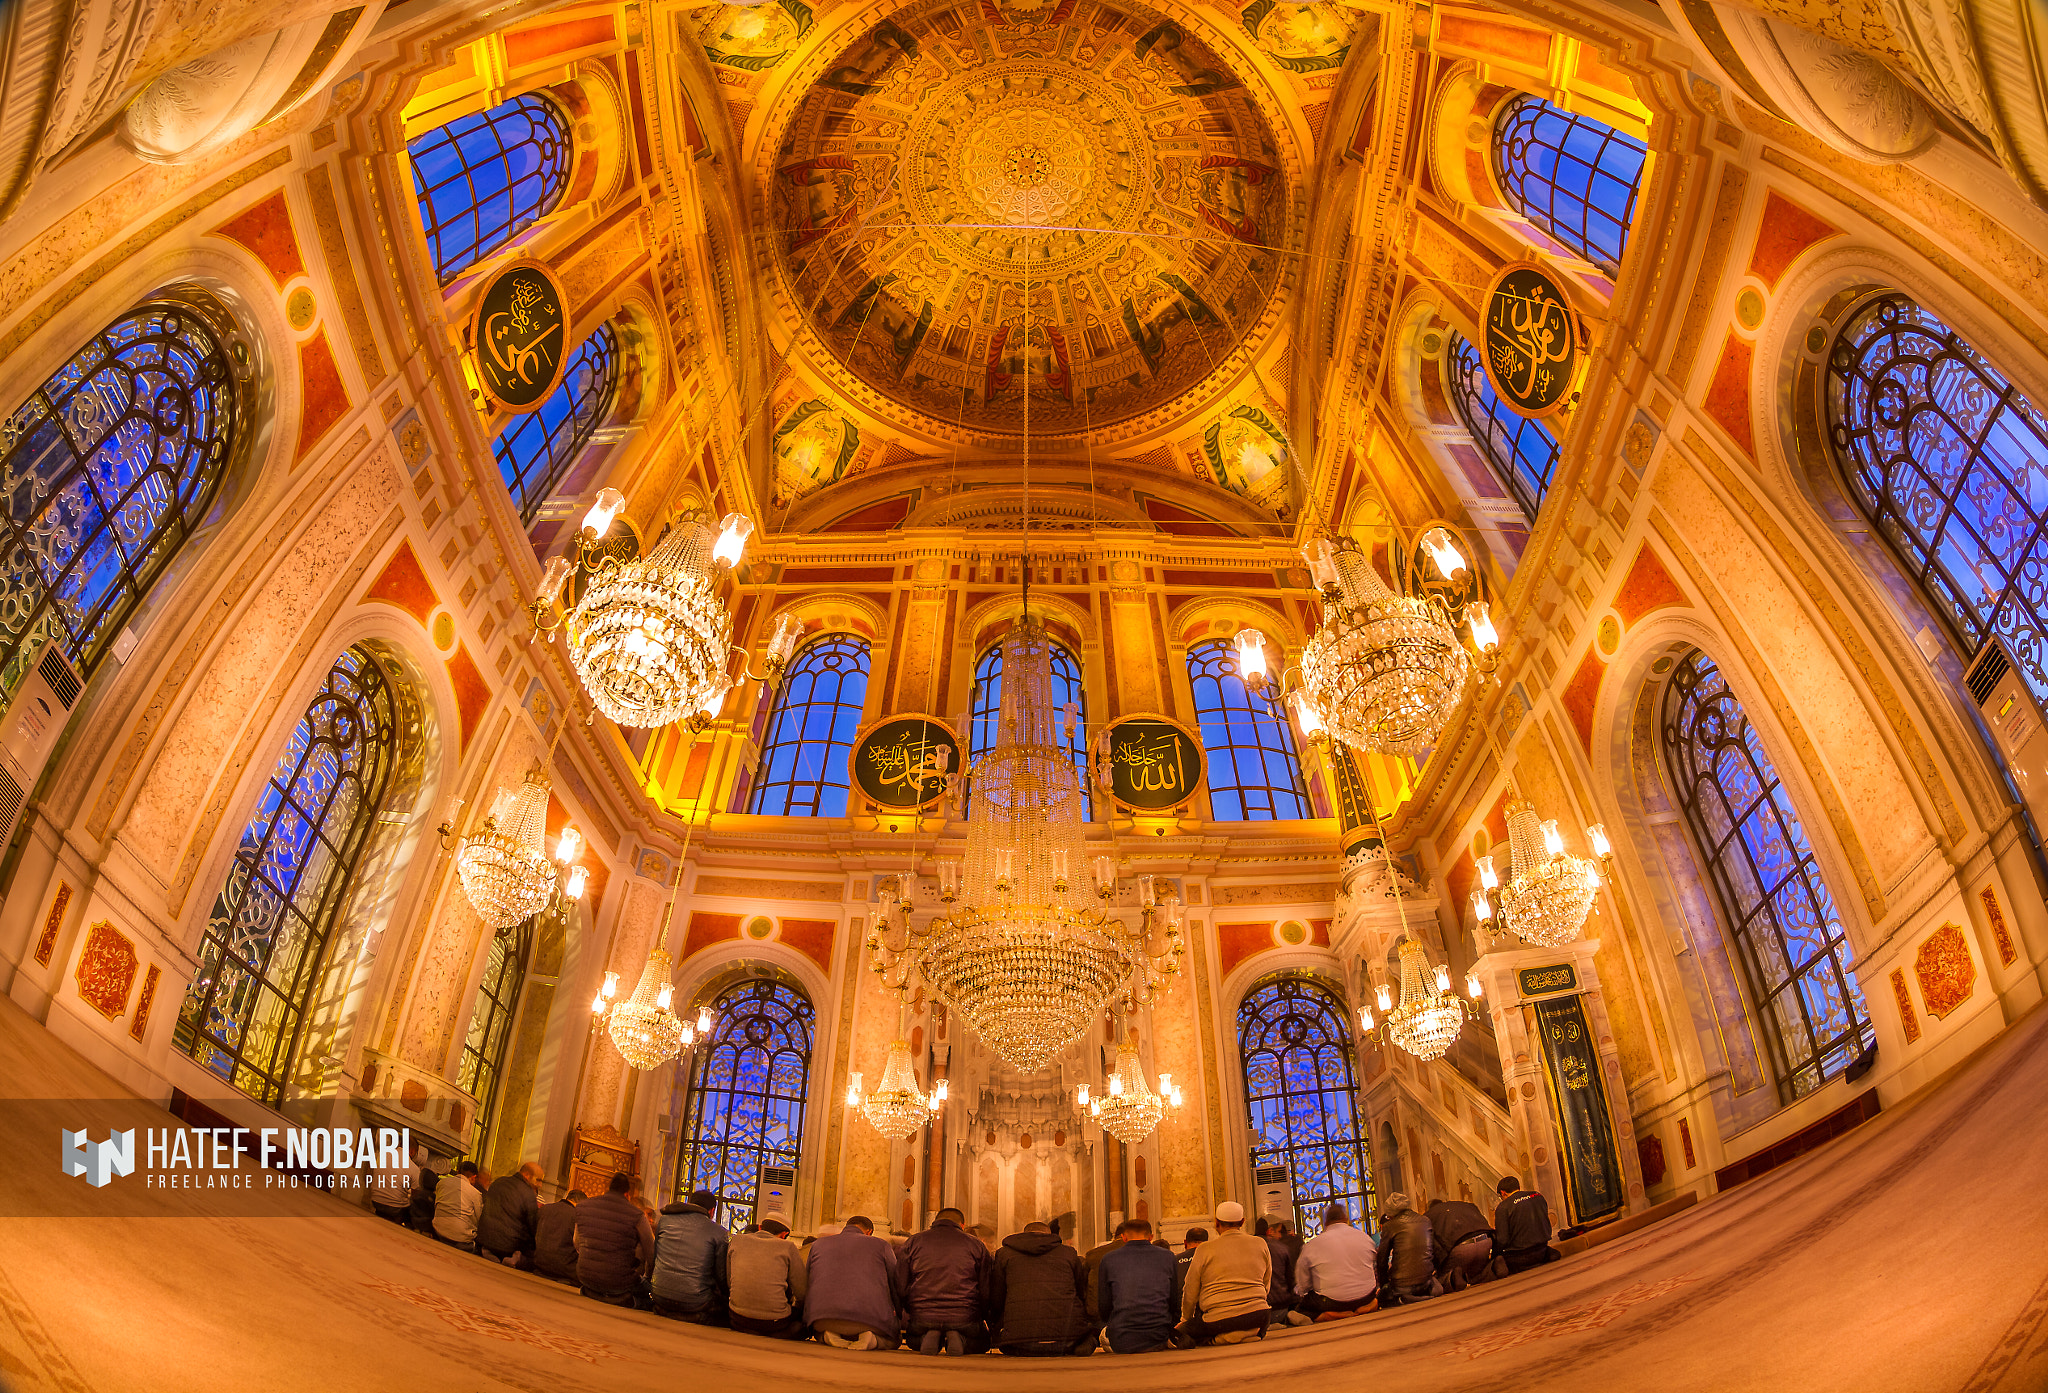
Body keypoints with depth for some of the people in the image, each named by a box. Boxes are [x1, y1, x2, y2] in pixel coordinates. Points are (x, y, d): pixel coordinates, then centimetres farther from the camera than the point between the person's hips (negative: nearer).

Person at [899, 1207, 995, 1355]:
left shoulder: (914, 1241, 10)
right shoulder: (976, 1244, 9)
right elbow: (987, 1289, 7)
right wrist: (982, 1318, 23)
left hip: (921, 1317, 1)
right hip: (965, 1319, -1)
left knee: (914, 1341, 33)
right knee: (982, 1341, 28)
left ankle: (927, 1337, -3)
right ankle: (959, 1339, -6)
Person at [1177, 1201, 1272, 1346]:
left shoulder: (1205, 1250, -2)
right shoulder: (1260, 1244, 7)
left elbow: (1190, 1293, 4)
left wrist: (1185, 1319, 22)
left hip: (1219, 1321, -3)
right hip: (1257, 1317, 3)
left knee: (1182, 1331, 15)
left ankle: (1222, 1337, -4)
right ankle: (1251, 1333, 10)